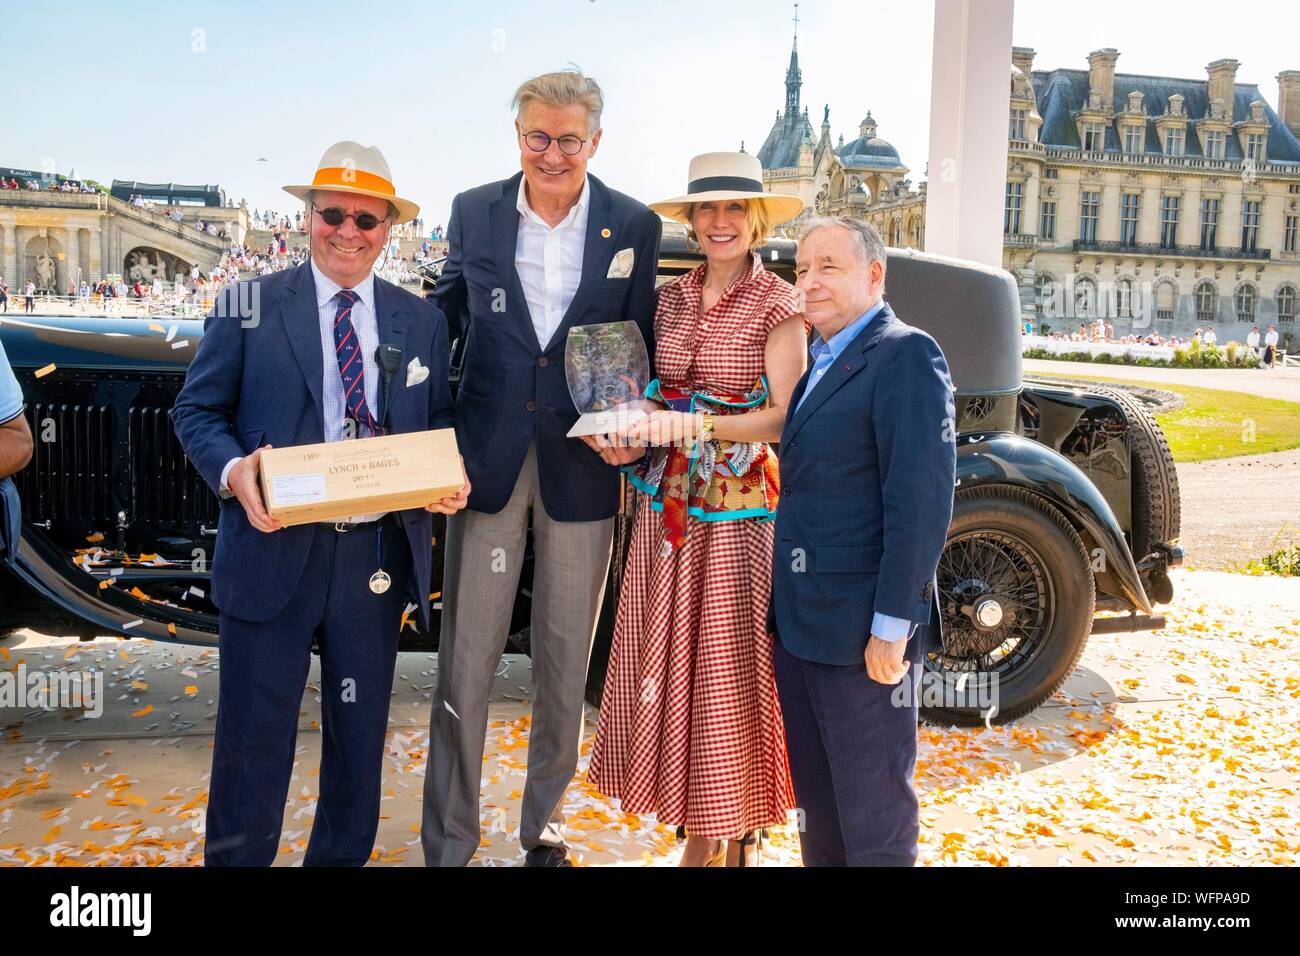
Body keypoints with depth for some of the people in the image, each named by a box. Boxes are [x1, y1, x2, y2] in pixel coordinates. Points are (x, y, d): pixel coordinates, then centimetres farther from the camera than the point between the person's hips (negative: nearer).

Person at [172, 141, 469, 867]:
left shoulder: (422, 320, 9)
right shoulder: (248, 305, 2)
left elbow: (440, 423, 10)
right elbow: (197, 410, 2)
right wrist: (233, 471, -18)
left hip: (379, 556, 3)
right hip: (273, 552, -2)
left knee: (361, 735, 16)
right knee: (254, 738, 6)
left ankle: (343, 857, 37)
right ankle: (235, 858, 29)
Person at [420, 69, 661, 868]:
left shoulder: (634, 226, 1)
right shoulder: (473, 212, 3)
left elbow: (639, 346, 4)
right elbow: (448, 315, 12)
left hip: (581, 465, 0)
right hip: (487, 460, 0)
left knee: (566, 661, 13)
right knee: (465, 661, 4)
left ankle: (544, 825, 34)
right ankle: (448, 842, 21)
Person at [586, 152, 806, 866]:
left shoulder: (777, 305, -5)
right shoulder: (671, 299, 10)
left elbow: (783, 419, -13)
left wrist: (697, 424, -25)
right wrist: (629, 430, -3)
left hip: (737, 512, -5)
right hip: (666, 506, 5)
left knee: (728, 668, 1)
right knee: (666, 662, 7)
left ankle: (740, 839, 20)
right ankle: (698, 829, 24)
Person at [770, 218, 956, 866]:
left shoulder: (905, 356, -13)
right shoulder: (819, 361, 15)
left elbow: (921, 500, -20)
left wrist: (892, 626, -21)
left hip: (864, 628, -8)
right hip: (800, 620, 9)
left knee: (872, 819, 7)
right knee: (815, 800, 21)